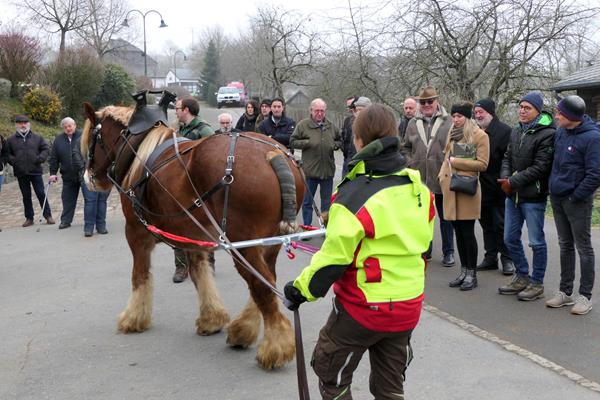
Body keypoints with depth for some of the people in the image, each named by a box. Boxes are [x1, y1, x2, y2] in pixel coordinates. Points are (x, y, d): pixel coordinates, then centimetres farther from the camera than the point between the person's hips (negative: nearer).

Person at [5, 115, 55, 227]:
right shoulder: (11, 140, 6)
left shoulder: (37, 138, 6)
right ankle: (29, 218, 16)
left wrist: (40, 158, -8)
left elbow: (45, 149, 8)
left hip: (35, 171, -1)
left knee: (41, 194, -1)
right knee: (26, 196, 9)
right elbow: (7, 154, 9)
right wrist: (13, 160, -8)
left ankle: (48, 216, 6)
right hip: (21, 173, 1)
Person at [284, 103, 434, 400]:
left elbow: (335, 256, -19)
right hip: (409, 306, 6)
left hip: (364, 308, -6)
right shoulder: (419, 188, -1)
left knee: (331, 375, 16)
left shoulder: (355, 195, -21)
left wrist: (302, 288, -5)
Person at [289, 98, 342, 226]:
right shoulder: (303, 125, -3)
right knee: (307, 201, 7)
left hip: (328, 170, 3)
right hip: (310, 171, -3)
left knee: (327, 202, 12)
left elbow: (340, 141, 22)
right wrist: (308, 143, -15)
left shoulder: (331, 126, 8)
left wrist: (335, 145, 0)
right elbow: (292, 142, -3)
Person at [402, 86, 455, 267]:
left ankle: (448, 252, 20)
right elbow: (406, 147, 15)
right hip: (420, 179, 3)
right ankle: (425, 250, 25)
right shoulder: (413, 123, 7)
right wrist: (411, 164, 2)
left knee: (445, 217, 9)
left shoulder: (449, 122, -5)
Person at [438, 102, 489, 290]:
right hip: (451, 187, 7)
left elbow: (482, 164, -11)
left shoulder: (480, 136, -5)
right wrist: (443, 176, 10)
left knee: (467, 232, -3)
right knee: (458, 231, 10)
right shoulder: (453, 134, 16)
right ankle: (463, 271, 19)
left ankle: (471, 274, 6)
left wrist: (456, 161, -12)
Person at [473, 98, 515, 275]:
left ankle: (507, 259, 11)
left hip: (499, 188, -7)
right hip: (482, 188, 7)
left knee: (501, 225, 0)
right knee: (487, 224, 15)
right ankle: (490, 257, 24)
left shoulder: (504, 131, -12)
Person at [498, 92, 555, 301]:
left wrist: (513, 182, -17)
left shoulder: (547, 134, -14)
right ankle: (522, 276, 30)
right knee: (510, 238, 14)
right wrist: (505, 177, -5)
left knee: (536, 242, 3)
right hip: (512, 196, 8)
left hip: (533, 197, -8)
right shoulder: (516, 132, 11)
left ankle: (537, 283, 16)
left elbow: (540, 167, -18)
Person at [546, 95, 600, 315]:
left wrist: (575, 196, -17)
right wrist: (553, 187, 11)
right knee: (565, 245, 15)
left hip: (577, 201, -7)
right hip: (557, 198, 7)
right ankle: (565, 292, 26)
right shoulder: (560, 132, 4)